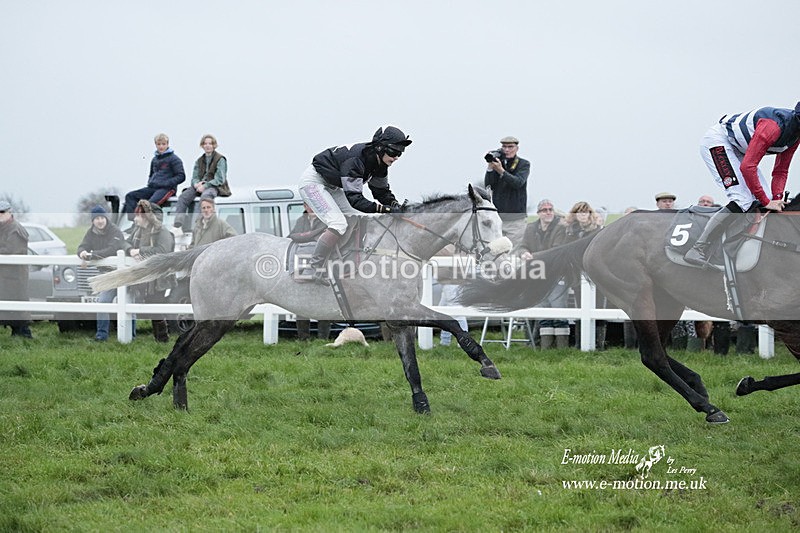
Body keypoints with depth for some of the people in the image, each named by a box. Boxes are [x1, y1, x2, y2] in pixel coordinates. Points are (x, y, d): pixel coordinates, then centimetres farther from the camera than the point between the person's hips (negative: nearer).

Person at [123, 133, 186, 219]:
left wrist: (165, 183, -14)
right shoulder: (155, 159, 19)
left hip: (167, 188, -8)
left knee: (151, 203, -35)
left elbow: (181, 176, -6)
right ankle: (132, 219, -25)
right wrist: (150, 182, 9)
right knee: (130, 196, -8)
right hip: (153, 187, 8)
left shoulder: (173, 159, -1)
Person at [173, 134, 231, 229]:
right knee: (183, 196, -20)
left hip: (215, 187, -6)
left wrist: (205, 186, -17)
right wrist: (196, 184, -11)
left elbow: (220, 179, -8)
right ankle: (178, 224, -29)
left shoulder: (220, 159, 0)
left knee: (205, 196, -40)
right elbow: (194, 177, 15)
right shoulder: (199, 161, 20)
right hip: (200, 186, 6)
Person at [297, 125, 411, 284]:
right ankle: (310, 270, -24)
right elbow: (354, 198, -36)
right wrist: (383, 208, -44)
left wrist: (395, 205, -12)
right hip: (313, 182, -10)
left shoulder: (379, 163, -5)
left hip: (331, 187, 10)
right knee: (339, 224, -24)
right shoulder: (355, 158, -32)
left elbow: (382, 191, 7)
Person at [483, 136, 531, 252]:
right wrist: (490, 167, -15)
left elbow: (518, 182, -17)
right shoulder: (497, 162, 8)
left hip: (515, 220, -3)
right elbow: (488, 185, -1)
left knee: (511, 255, -9)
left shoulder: (524, 164, 1)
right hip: (497, 218, 3)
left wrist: (501, 171, -30)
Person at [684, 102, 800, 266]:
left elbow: (781, 171, 6)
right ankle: (697, 251, -24)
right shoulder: (773, 126, -32)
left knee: (766, 199, 0)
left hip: (736, 148, 10)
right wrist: (766, 202, -27)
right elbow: (747, 167, -33)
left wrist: (777, 199, -11)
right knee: (742, 201, -23)